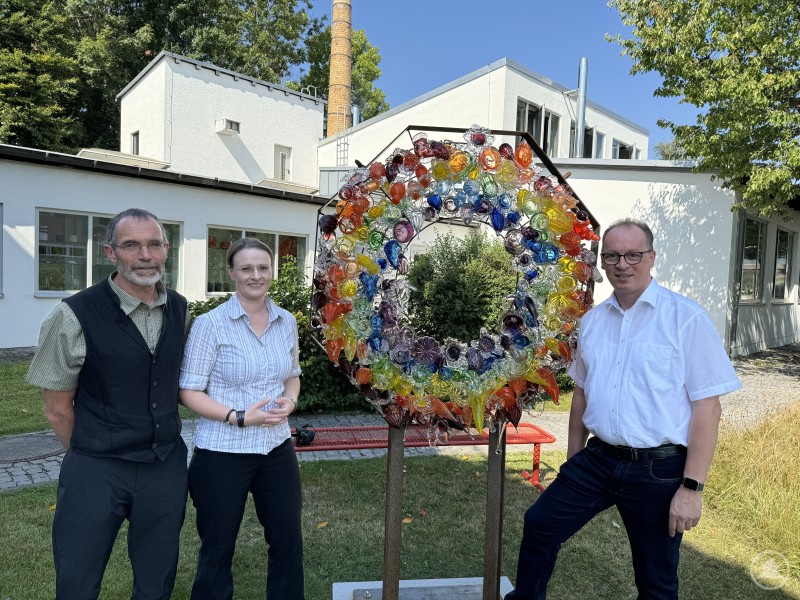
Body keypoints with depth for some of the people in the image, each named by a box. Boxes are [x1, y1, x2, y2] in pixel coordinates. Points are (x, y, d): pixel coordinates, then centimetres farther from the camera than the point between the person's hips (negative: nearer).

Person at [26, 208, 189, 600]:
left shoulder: (180, 309, 0)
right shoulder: (76, 316, -15)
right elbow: (57, 408, -5)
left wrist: (161, 451, 11)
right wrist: (92, 457, 4)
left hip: (167, 470, 4)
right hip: (97, 473, -3)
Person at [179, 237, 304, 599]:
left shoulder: (287, 322, 2)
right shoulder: (210, 324, -12)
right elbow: (189, 391, -11)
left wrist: (290, 401, -6)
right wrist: (239, 416, -21)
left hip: (277, 449, 5)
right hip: (222, 454, -4)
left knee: (288, 540, 15)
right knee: (218, 548, 15)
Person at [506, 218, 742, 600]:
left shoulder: (686, 318, -12)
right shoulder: (591, 321, 5)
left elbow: (707, 406, -12)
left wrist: (691, 487, -14)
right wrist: (572, 464, 16)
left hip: (659, 469, -4)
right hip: (598, 459, 4)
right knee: (540, 525, 7)